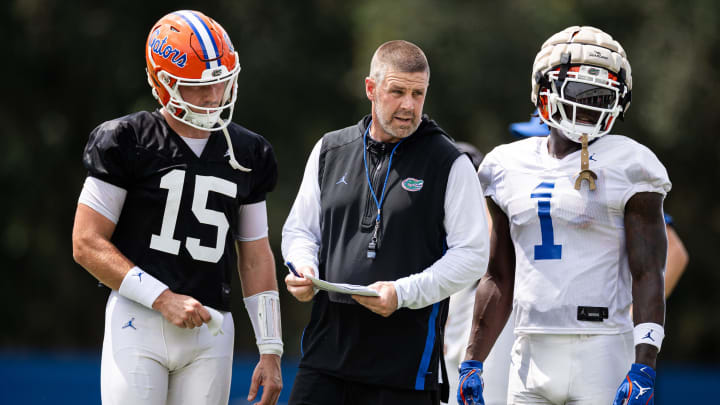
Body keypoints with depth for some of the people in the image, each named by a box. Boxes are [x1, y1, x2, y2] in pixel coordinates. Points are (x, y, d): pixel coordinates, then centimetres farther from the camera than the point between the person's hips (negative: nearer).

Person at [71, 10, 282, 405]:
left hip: (210, 330, 4)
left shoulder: (247, 154, 12)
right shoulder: (126, 143, -3)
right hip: (139, 323, -4)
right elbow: (87, 245, -5)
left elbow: (255, 257, 17)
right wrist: (163, 299, -12)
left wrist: (270, 350, 12)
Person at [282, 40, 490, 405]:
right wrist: (303, 267, -2)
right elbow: (300, 228, 20)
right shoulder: (330, 151, 12)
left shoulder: (448, 164, -1)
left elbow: (472, 254, -5)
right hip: (328, 347, 3)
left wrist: (403, 293, -15)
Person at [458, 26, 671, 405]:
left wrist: (644, 367, -17)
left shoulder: (627, 167, -3)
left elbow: (648, 275, -7)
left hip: (600, 352, -5)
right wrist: (472, 362, 15)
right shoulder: (509, 167, 12)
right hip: (531, 354, 5)